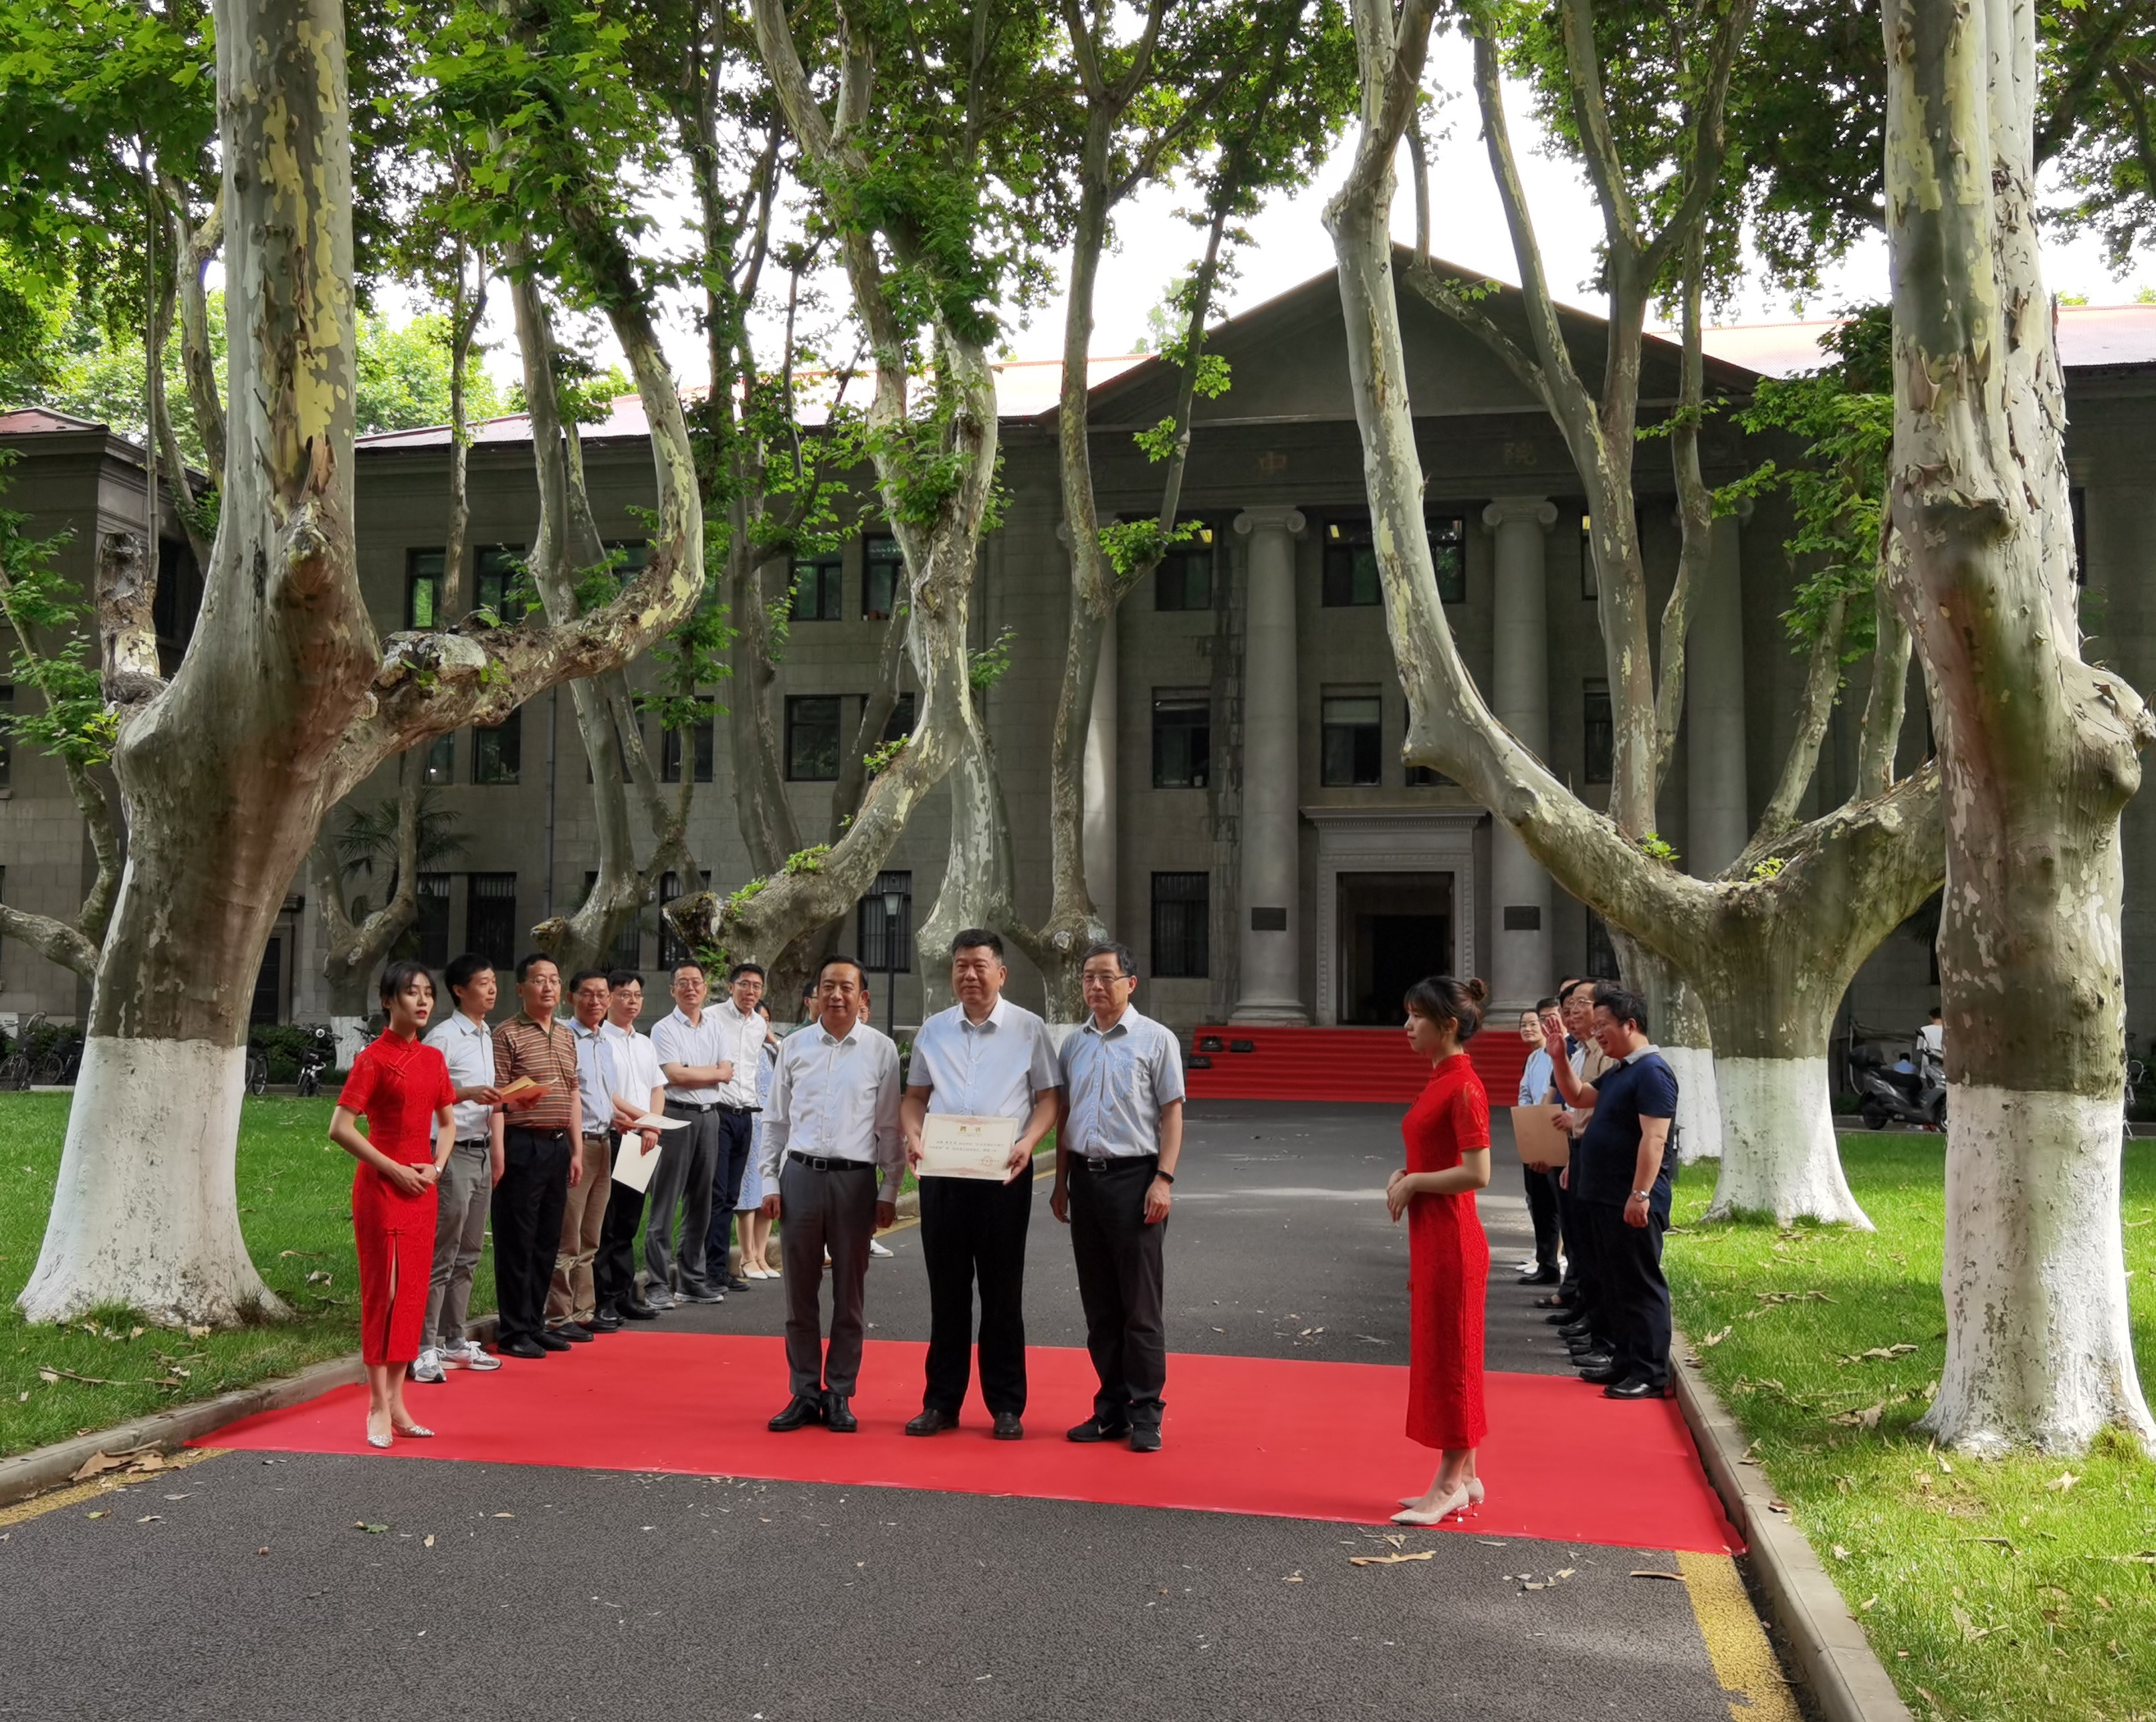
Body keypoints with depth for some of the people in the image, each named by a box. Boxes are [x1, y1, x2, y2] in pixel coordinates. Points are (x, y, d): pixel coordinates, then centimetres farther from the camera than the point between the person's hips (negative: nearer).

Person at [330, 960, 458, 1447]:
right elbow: (340, 1128, -13)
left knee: (413, 1290, 8)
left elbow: (447, 1122, 18)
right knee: (384, 1289, -4)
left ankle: (396, 1402, 15)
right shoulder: (373, 1058, -9)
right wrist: (394, 1169, -14)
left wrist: (436, 1166, 1)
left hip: (421, 1187, 6)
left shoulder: (433, 1059, 10)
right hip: (382, 1186, -6)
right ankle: (378, 1407, 3)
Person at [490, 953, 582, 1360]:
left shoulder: (566, 1037, 16)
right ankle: (514, 1331, 6)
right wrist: (499, 1155, -18)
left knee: (548, 1239, 12)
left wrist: (575, 1151, 17)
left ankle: (535, 1323, 21)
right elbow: (497, 1097, -12)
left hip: (558, 1145, 7)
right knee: (516, 1241, -1)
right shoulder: (508, 1035, -7)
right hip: (522, 1145, -7)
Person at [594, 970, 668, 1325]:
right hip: (610, 1137, -7)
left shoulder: (645, 1044, 19)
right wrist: (638, 1120, -15)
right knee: (605, 1225, -6)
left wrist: (652, 1126, 2)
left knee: (629, 1223, 12)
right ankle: (603, 1301, -3)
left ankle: (625, 1296, 18)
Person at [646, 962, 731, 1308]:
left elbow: (727, 1074, 5)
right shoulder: (664, 1029, -3)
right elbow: (676, 1075, -14)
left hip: (709, 1116, 6)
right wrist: (712, 1072, -3)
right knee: (665, 1204, -5)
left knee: (700, 1202, 11)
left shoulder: (714, 1025, 13)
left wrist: (693, 1073, -9)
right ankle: (658, 1284, -2)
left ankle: (693, 1279, 19)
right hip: (676, 1116, -6)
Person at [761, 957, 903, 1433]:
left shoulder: (881, 1049, 2)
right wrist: (769, 1184, 6)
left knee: (849, 1294, 6)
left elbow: (890, 1125, 3)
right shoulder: (794, 1046, 7)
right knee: (800, 1291, 7)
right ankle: (804, 1393, 18)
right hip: (801, 1175, 2)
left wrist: (889, 1191, 0)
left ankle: (840, 1395, 17)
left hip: (855, 1179, -2)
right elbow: (776, 1120, 11)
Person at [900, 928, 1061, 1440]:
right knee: (946, 1289, 9)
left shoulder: (1029, 1028, 1)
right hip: (941, 1171, 3)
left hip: (1004, 1173, -2)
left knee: (1003, 1291, 4)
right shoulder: (933, 1030, 9)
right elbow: (914, 1096, 13)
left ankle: (1007, 1406, 14)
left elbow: (1048, 1098, 1)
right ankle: (941, 1402, 18)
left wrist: (1027, 1142, -16)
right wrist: (913, 1135, -7)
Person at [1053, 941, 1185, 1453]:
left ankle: (1146, 1415, 6)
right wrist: (1061, 1183, 13)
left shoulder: (1156, 1040, -3)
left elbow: (1172, 1113, -5)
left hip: (1134, 1176, -5)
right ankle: (1112, 1408, 19)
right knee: (1099, 1304, 10)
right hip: (1085, 1176, 5)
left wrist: (1163, 1180, -13)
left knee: (1141, 1305, -2)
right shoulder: (1074, 1044, 11)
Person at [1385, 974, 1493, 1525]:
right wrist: (1403, 1177, 5)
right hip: (1431, 1237, 10)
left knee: (1448, 1356, -1)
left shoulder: (1463, 1087, -17)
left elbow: (1477, 1173, -22)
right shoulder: (1440, 1080, 12)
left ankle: (1451, 1484, 9)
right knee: (1442, 1355, 14)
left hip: (1451, 1240, -10)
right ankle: (1463, 1477, 23)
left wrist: (1412, 1184, -13)